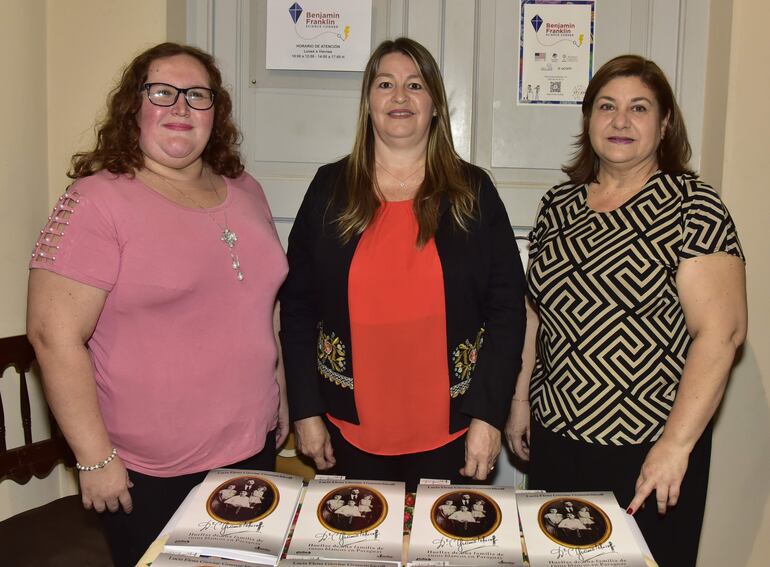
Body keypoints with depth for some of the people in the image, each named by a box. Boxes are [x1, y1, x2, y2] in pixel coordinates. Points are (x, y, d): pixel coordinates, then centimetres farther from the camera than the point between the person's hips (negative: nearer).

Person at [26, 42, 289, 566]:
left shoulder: (245, 192, 6)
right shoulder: (97, 201, -13)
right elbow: (55, 336, -16)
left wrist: (280, 399, 15)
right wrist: (96, 458, -16)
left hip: (253, 448, 6)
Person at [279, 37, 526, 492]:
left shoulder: (473, 192, 0)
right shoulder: (329, 189, 2)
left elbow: (507, 306, -2)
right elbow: (297, 304, 3)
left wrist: (489, 415, -8)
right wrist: (306, 410, 0)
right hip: (350, 429, 1)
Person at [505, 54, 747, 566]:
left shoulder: (693, 206, -10)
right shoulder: (559, 205, 6)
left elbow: (720, 331, -16)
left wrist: (676, 445, -18)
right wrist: (520, 399, 10)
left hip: (646, 449, -4)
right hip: (555, 437, 5)